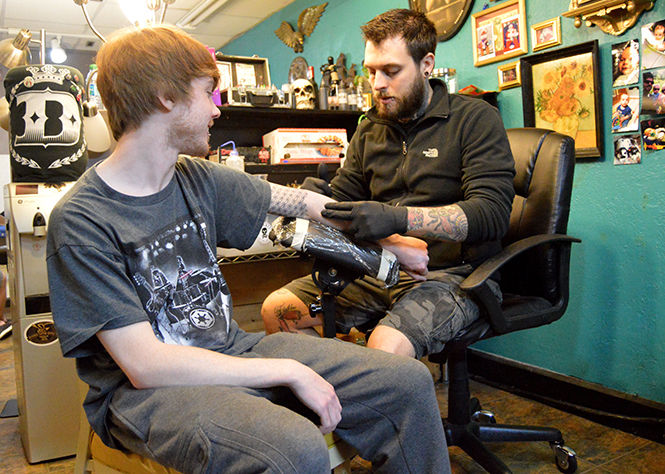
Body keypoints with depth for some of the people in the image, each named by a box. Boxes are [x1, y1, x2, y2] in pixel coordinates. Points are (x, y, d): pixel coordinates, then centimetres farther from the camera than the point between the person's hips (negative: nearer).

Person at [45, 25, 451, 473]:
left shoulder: (199, 179, 3)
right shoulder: (80, 221, -15)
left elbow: (297, 201, 14)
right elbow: (145, 364, -20)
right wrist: (289, 372, -20)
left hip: (231, 349, 6)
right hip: (143, 390, -6)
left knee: (410, 382, -4)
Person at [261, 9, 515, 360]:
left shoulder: (475, 119, -3)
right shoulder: (370, 129, 15)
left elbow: (492, 212, -16)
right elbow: (344, 196, 18)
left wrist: (399, 218, -30)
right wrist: (321, 198, -9)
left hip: (452, 273, -5)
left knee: (386, 347, -33)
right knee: (276, 310, -6)